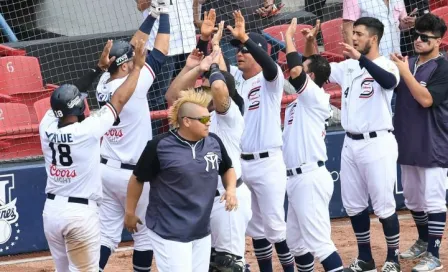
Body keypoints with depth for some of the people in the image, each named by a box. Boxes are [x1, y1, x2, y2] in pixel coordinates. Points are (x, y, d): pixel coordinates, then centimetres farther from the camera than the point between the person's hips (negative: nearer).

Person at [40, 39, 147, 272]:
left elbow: (65, 97, 10)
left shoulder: (46, 126, -4)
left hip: (51, 209, 6)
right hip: (81, 212, -6)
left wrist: (99, 67, 15)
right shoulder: (87, 130, -18)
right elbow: (118, 101, -9)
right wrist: (137, 67, 2)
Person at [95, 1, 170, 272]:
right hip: (132, 174, -7)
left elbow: (130, 49, 11)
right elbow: (160, 54, -12)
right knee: (145, 234, 9)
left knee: (107, 235, 6)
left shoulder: (104, 83, 1)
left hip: (107, 169, 7)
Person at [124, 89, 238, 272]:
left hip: (202, 231, 6)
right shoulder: (160, 146, -16)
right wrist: (130, 213, 5)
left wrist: (231, 189, 0)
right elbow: (138, 179, -2)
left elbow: (227, 168, 20)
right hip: (169, 232, -6)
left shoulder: (214, 142, 0)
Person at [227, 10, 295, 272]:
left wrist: (244, 37, -39)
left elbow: (270, 65, -29)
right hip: (240, 163, 6)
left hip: (267, 163, -6)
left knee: (275, 225, -3)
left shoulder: (271, 79, -8)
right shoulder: (234, 77, 9)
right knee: (255, 226, 13)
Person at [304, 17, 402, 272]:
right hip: (350, 144, 7)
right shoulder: (348, 67, 10)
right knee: (354, 204, 12)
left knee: (384, 205, -2)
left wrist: (361, 58, -40)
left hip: (377, 144, -7)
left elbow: (390, 82, -32)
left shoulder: (386, 65, -10)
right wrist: (310, 42, -3)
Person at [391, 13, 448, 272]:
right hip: (408, 144, 7)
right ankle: (424, 242, 34)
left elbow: (426, 99, -20)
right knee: (413, 200, 17)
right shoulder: (408, 63, 9)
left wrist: (405, 72, -19)